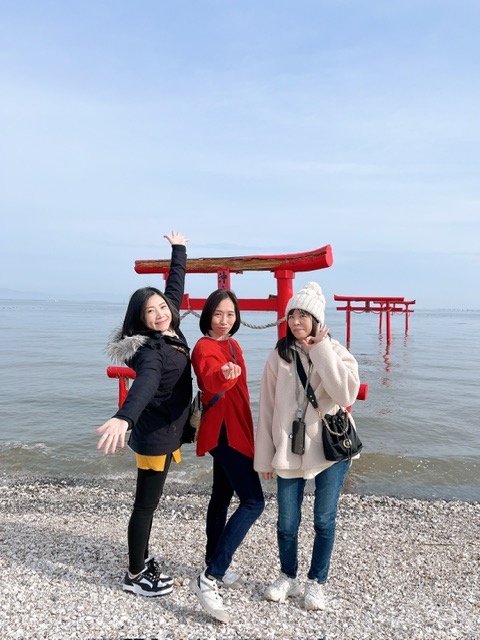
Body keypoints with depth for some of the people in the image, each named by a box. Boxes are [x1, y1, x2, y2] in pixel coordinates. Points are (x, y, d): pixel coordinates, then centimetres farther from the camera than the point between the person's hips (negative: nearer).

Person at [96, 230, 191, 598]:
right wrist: (124, 418, -62)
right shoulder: (150, 351, -22)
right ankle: (135, 576, 21)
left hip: (167, 433, 8)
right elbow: (144, 385, -44)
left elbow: (175, 289, 14)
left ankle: (143, 560, 36)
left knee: (150, 502, 20)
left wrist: (179, 249, 25)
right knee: (146, 505, 5)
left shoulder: (172, 333, 1)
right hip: (155, 437, -8)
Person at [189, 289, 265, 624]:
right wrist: (223, 374, -58)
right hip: (224, 432, -9)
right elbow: (210, 382, -39)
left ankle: (215, 568, 31)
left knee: (222, 497, 16)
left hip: (233, 429, 9)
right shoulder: (205, 347, -17)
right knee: (253, 502, -12)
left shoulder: (232, 345, 11)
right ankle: (208, 579, -10)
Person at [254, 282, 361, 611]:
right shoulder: (279, 356, -2)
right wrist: (265, 456, 2)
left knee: (324, 520, 11)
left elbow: (347, 394, -21)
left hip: (331, 449, -1)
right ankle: (288, 577, 34)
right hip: (289, 451, 1)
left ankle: (317, 582, 32)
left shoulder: (337, 352, -3)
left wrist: (321, 351, -19)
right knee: (287, 521, 10)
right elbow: (267, 408, 1)